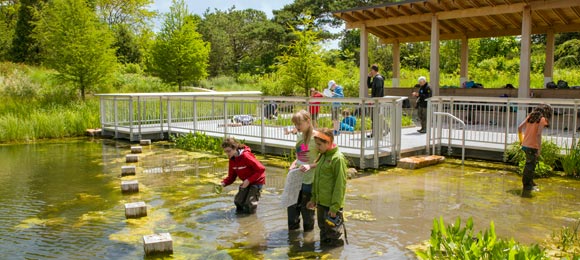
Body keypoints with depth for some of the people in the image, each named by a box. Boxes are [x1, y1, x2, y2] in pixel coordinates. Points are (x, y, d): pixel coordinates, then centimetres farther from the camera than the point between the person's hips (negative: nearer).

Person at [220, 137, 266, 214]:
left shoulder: (246, 156, -27)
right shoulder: (232, 160, -3)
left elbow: (261, 169, -27)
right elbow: (231, 177, 2)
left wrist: (249, 180, -29)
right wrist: (223, 183, -18)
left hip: (257, 181, -7)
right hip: (246, 182, 7)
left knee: (249, 208, -12)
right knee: (238, 202, -4)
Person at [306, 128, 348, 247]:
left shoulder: (338, 158, -17)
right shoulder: (321, 156, 9)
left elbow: (340, 184, -18)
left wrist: (335, 207, -18)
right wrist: (314, 198, 17)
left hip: (332, 205, -8)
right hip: (321, 202, 8)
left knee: (332, 232, 5)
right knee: (322, 228, 20)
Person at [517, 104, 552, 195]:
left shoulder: (530, 116, 10)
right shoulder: (542, 119, -9)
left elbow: (519, 127, 9)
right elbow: (538, 134, -18)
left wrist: (521, 140, 19)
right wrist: (539, 149, -14)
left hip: (525, 145, 7)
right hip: (532, 146, -7)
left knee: (530, 164, 21)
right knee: (530, 166, 3)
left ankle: (531, 184, 31)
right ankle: (526, 187, 10)